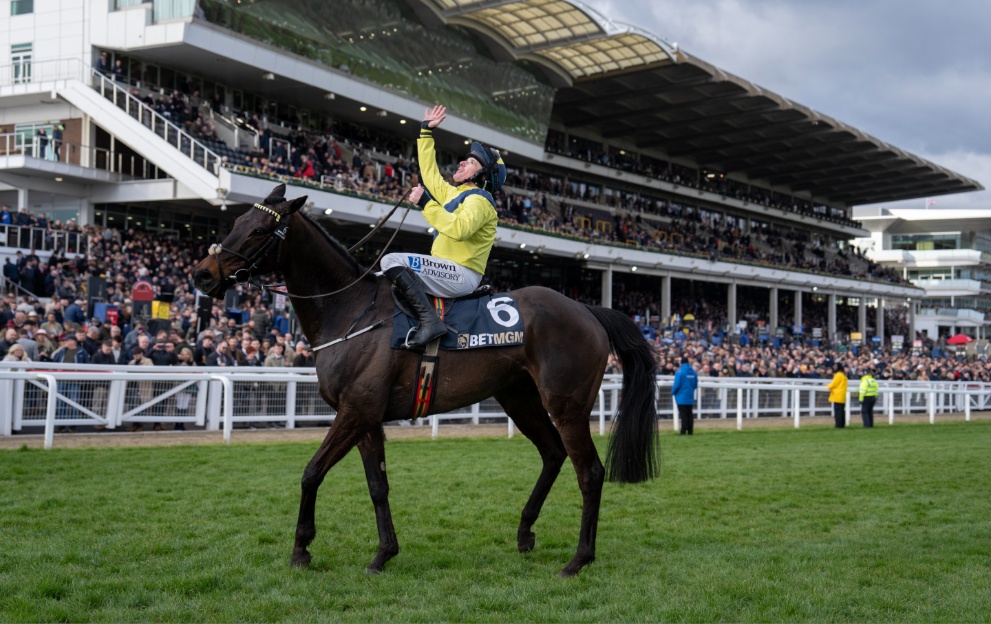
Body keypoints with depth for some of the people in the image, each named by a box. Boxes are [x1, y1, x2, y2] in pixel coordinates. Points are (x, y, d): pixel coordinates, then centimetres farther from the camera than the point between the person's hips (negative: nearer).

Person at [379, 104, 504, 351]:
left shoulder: (478, 199, -9)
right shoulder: (453, 194, 20)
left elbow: (459, 229, -28)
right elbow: (430, 172, 30)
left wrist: (426, 203, -23)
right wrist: (426, 132, 31)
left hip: (461, 274, -10)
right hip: (448, 271, 10)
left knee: (392, 262, -25)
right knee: (386, 277, 20)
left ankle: (429, 320, -35)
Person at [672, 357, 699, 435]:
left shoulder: (679, 372, -14)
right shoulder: (693, 372, 3)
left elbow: (677, 385, -14)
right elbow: (696, 385, 10)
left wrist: (673, 392, 4)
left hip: (681, 397, -5)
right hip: (690, 397, 5)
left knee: (683, 414, -4)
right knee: (690, 414, 9)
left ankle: (683, 431, -7)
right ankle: (690, 431, 10)